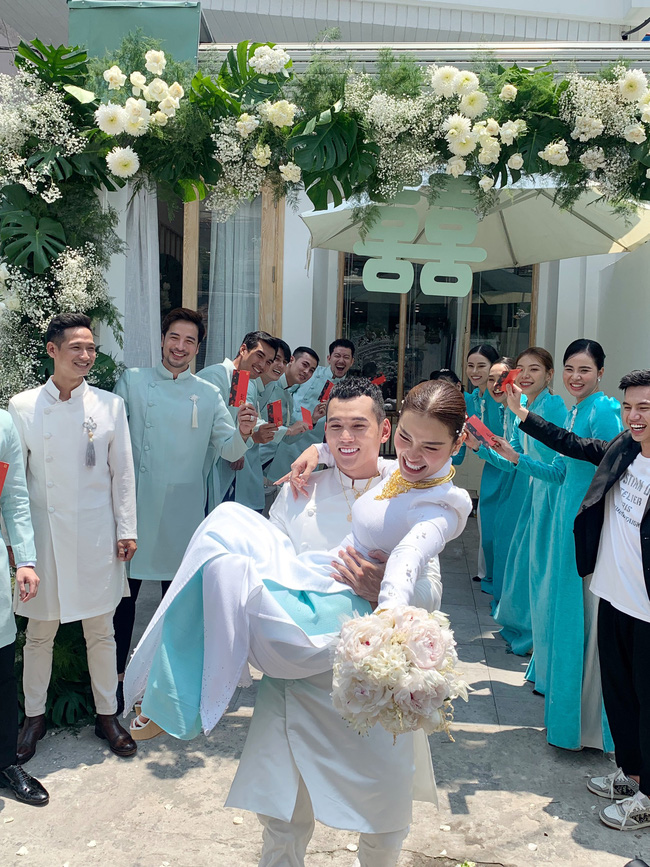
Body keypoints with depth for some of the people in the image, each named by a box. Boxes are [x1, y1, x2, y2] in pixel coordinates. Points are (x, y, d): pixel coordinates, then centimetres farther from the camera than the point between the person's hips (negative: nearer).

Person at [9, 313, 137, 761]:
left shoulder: (110, 405, 1)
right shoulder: (22, 406, -1)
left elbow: (122, 473, 3)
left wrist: (126, 531, 1)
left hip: (97, 535, 1)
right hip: (43, 534, 0)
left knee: (101, 631, 11)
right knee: (39, 631, 11)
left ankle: (107, 714, 28)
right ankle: (35, 714, 31)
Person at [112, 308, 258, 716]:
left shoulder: (209, 395, 5)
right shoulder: (132, 381, 3)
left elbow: (228, 449, -1)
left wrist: (242, 433, -23)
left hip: (185, 507, 1)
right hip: (137, 503, -1)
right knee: (127, 586, 2)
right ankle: (117, 671, 19)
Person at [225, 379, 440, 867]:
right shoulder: (298, 492, 5)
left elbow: (431, 594, -8)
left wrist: (385, 590, -28)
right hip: (299, 675, 1)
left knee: (386, 825, 12)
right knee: (282, 816, 11)